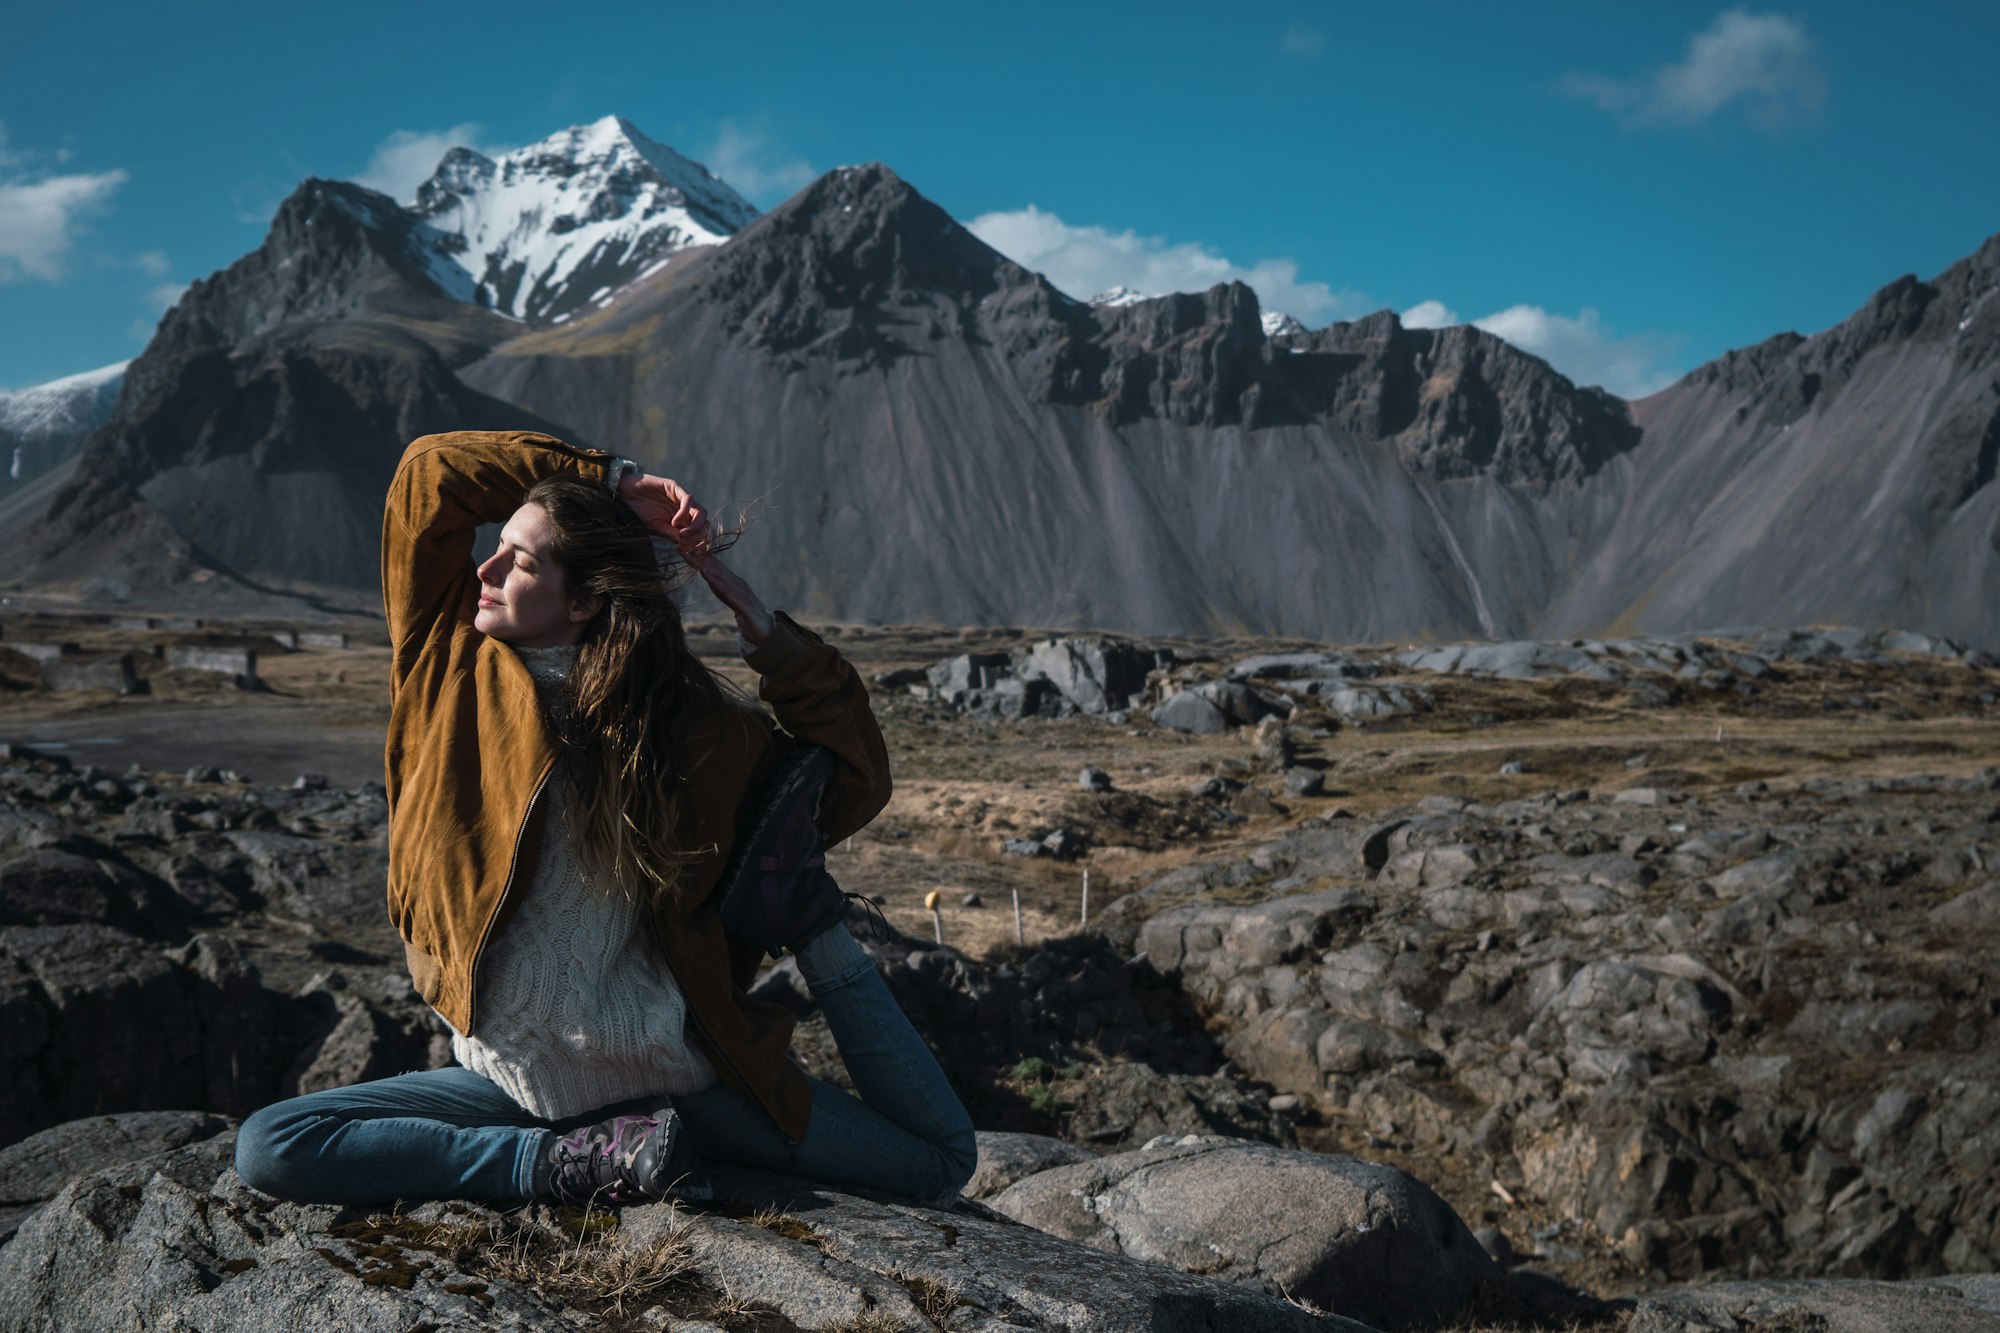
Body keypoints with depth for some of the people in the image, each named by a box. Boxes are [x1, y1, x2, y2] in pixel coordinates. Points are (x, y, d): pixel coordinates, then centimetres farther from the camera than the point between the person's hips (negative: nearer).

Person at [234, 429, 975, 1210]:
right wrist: (612, 483, -7)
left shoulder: (686, 718, -1)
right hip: (514, 1080, 2)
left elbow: (857, 779, 3)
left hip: (678, 1073, -2)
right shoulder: (450, 670, 1)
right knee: (266, 1149, -20)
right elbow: (431, 471, -4)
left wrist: (768, 633, -6)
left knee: (940, 1164, -5)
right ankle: (582, 1163, -17)